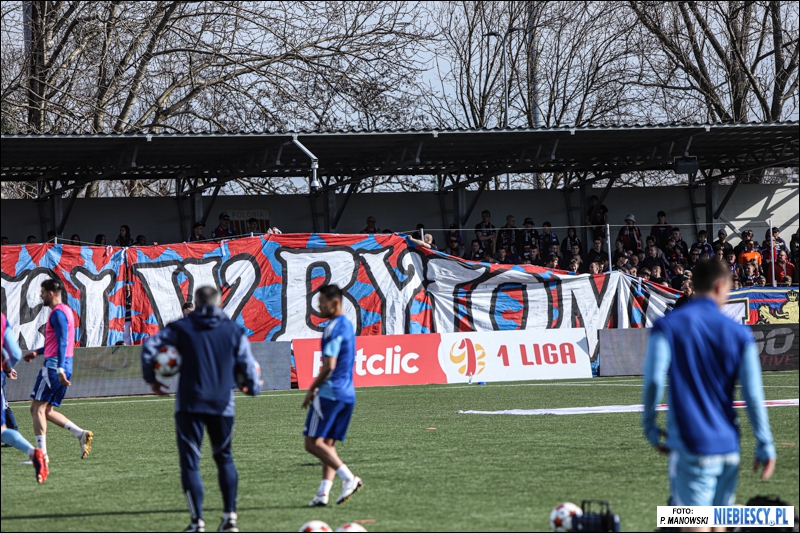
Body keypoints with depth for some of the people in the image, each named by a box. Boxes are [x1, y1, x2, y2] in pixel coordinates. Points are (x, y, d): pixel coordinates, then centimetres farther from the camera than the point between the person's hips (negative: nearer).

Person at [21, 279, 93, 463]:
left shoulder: (58, 313, -12)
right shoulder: (65, 310, 19)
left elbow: (62, 342, -22)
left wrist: (60, 369, -29)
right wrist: (37, 352, 31)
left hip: (53, 365, -10)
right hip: (63, 366, 10)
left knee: (38, 408, -6)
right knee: (46, 411, 13)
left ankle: (41, 453, -10)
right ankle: (81, 434, 2)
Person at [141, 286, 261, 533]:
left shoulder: (181, 328, 4)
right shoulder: (234, 330, 7)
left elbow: (149, 347, -6)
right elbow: (247, 364, 6)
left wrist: (151, 379, 8)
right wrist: (253, 387, 27)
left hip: (189, 404, -2)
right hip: (223, 404, 2)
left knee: (190, 461, 1)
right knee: (224, 457, 19)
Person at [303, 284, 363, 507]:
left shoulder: (333, 328, -15)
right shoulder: (348, 325, 15)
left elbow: (329, 366, -21)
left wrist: (312, 389, -10)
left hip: (330, 394, -9)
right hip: (348, 394, 9)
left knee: (313, 442, -7)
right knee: (328, 443, 10)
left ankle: (349, 478, -18)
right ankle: (323, 492, 3)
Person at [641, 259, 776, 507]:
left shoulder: (668, 326, -3)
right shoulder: (739, 333, 4)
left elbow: (653, 379, -14)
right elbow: (754, 395, 0)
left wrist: (649, 426, -1)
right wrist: (765, 446, 6)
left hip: (690, 447, -3)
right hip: (729, 448, 3)